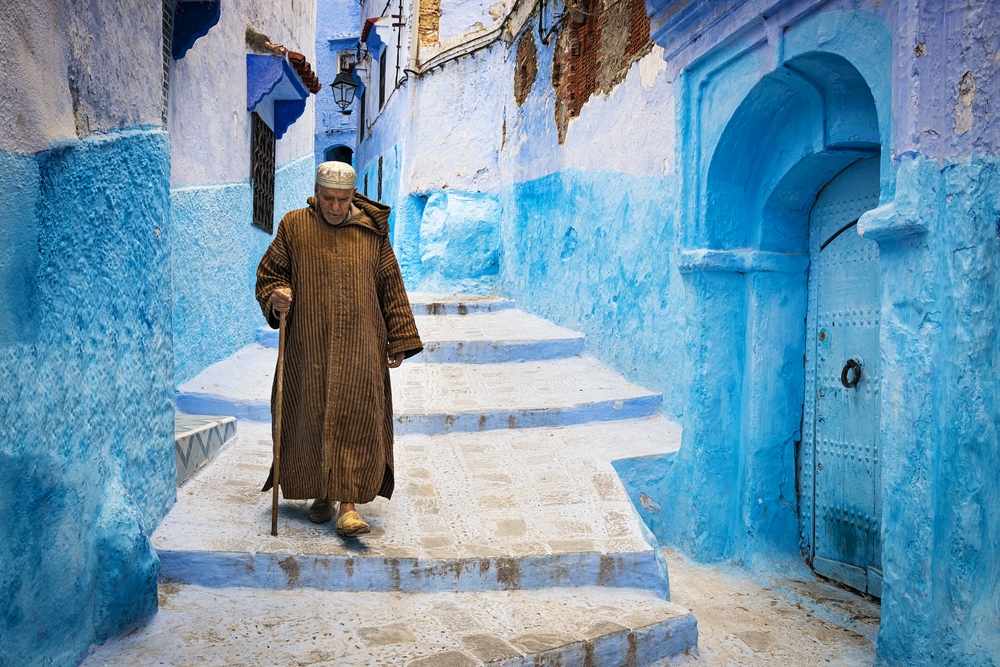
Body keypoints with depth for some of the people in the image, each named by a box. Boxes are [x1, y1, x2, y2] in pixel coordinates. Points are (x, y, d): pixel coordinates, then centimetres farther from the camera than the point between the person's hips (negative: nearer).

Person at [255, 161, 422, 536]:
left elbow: (391, 287, 9)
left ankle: (348, 505, -7)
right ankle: (321, 494, 22)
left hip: (359, 346, -1)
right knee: (312, 417, 5)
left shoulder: (372, 231, 6)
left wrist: (399, 340, 5)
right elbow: (268, 272, 11)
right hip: (308, 346, 1)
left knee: (356, 418, -8)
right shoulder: (294, 226, 6)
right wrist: (274, 296, -13)